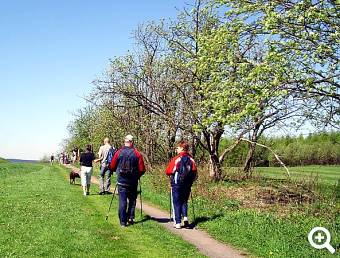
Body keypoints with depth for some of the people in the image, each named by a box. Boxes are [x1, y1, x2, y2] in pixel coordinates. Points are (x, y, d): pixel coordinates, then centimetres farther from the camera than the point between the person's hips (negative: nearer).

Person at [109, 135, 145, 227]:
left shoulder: (118, 153, -4)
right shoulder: (137, 154, -6)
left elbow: (112, 167, 2)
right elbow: (142, 170, -6)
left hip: (121, 181, 0)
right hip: (133, 182, 0)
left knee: (122, 201, 5)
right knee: (132, 200, 18)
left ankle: (123, 222, 4)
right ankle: (130, 217, 11)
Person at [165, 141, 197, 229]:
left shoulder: (176, 159, -11)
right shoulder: (191, 160, 0)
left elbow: (168, 172, -7)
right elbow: (195, 173, 2)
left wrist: (172, 175, 13)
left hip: (176, 184, -4)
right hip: (187, 185, 4)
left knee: (176, 203, 6)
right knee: (184, 201, 19)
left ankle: (177, 222, 5)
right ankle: (185, 217, -2)